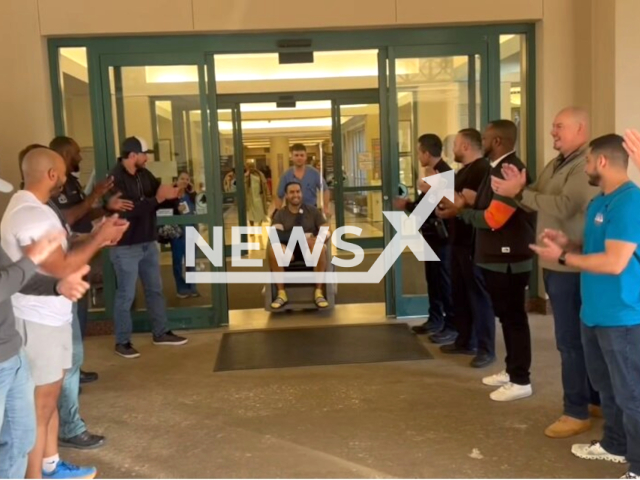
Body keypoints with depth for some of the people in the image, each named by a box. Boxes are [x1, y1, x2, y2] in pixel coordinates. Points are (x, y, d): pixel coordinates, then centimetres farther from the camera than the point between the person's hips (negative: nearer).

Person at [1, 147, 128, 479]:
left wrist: (96, 239, 5)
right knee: (39, 406, 1)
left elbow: (56, 256, 15)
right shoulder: (31, 215, -23)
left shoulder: (30, 207, 12)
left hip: (48, 316, 11)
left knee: (49, 398, 21)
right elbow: (61, 269, -25)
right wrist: (99, 238, -15)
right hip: (37, 320, -11)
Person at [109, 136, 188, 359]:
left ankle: (161, 333, 30)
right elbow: (127, 210, -29)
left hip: (148, 243, 8)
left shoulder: (144, 175, 6)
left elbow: (158, 192, 13)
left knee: (155, 289, 16)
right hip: (126, 247, -8)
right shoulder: (115, 179, -18)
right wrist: (157, 199, -29)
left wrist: (170, 193, -11)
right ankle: (122, 342, 16)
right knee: (126, 294, 2)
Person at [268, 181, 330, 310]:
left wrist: (318, 239, -22)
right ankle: (281, 293, -23)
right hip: (289, 250, 1)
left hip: (309, 249, 0)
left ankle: (319, 292, -27)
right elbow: (276, 235, -5)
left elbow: (326, 231, 2)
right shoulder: (280, 214, 10)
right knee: (273, 249, -33)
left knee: (320, 247, -36)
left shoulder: (313, 211, 11)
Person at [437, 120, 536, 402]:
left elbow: (493, 218, -23)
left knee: (514, 317, -2)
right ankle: (511, 370, 29)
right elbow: (486, 206, 17)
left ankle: (521, 381, 8)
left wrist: (460, 211, -13)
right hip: (496, 257, 10)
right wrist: (466, 202, 0)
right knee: (505, 315, 17)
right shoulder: (498, 169, 14)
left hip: (508, 259, -10)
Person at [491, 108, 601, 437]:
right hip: (555, 264, 9)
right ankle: (596, 399, 30)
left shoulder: (587, 166, -15)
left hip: (571, 267, -9)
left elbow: (565, 206, -29)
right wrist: (519, 189, -10)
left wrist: (520, 193, -28)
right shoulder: (556, 165, 15)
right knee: (581, 336, 17)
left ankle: (577, 413, 8)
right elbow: (536, 203, 10)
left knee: (571, 340, -3)